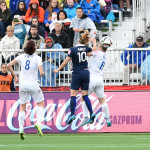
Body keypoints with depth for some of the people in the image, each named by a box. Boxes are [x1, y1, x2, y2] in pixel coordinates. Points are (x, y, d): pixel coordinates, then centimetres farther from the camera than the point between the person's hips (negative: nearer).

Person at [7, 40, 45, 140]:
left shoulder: (21, 57, 3)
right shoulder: (37, 58, -6)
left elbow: (9, 65, -1)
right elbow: (41, 73, -15)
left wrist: (15, 76, 8)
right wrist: (42, 73, 9)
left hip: (23, 84, 3)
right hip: (33, 84, -3)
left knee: (22, 106, 13)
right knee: (41, 103, 16)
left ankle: (21, 129, 4)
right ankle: (38, 123, -5)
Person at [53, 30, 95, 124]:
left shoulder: (73, 49, -11)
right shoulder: (86, 48, 1)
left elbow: (66, 61, -10)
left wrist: (58, 69, 0)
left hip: (77, 74, -4)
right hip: (86, 73, 4)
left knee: (73, 95, 0)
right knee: (85, 95, 9)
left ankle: (72, 115, -8)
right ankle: (91, 113, 1)